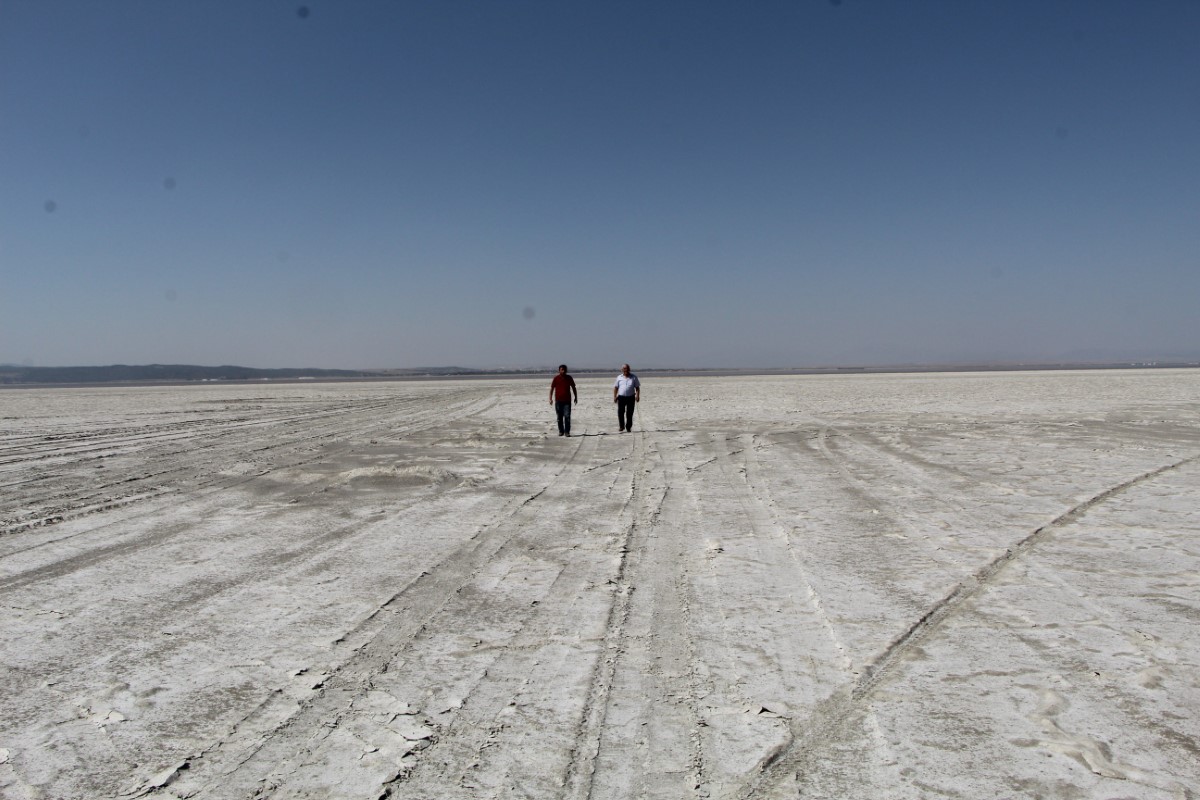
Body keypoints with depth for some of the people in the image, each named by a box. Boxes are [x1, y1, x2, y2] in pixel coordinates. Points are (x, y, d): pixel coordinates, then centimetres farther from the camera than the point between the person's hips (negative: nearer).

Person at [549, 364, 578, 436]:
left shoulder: (569, 378, 5)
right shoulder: (556, 378, 0)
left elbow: (573, 388, 15)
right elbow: (552, 388, 2)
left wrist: (576, 397, 14)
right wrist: (550, 399, -5)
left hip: (567, 400, 0)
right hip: (558, 400, 0)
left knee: (567, 416, -9)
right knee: (559, 417, 6)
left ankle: (567, 432, -5)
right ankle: (561, 431, 18)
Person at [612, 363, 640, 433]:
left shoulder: (634, 377, 4)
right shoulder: (619, 377, 6)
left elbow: (637, 387, 5)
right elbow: (616, 387, 10)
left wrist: (637, 396, -5)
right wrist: (614, 396, 3)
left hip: (631, 397, 0)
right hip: (621, 397, 1)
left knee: (629, 413, 3)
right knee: (620, 412, -4)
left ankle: (628, 427, 14)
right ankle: (622, 427, 8)